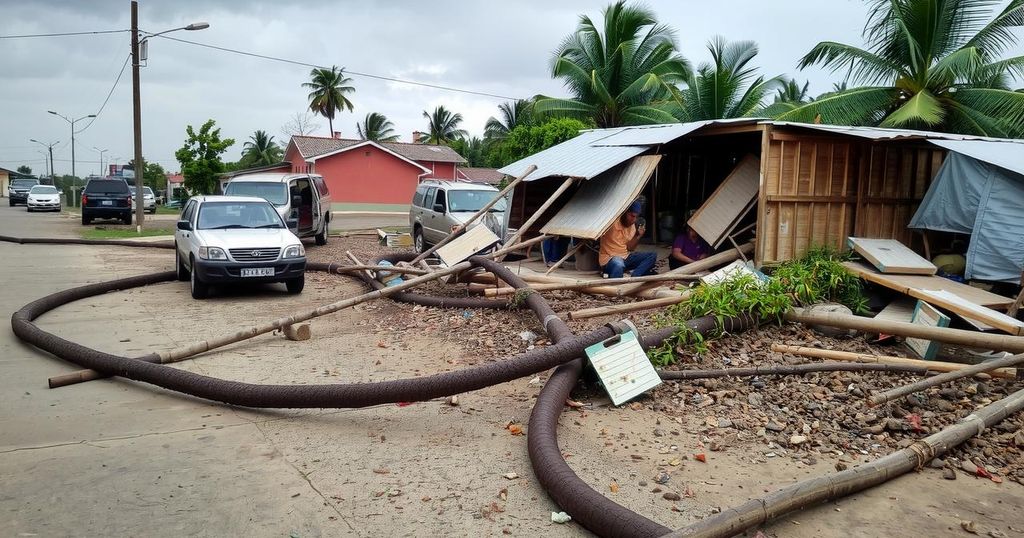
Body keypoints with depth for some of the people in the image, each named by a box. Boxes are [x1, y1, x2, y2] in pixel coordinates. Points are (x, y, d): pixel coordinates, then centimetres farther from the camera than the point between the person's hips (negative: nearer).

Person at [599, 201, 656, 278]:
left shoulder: (632, 226, 7)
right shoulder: (612, 223, -15)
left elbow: (630, 248, 9)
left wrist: (638, 236, -6)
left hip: (625, 257, 8)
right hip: (609, 259, -8)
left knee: (652, 256, -7)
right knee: (618, 264, -43)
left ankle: (634, 277, -25)